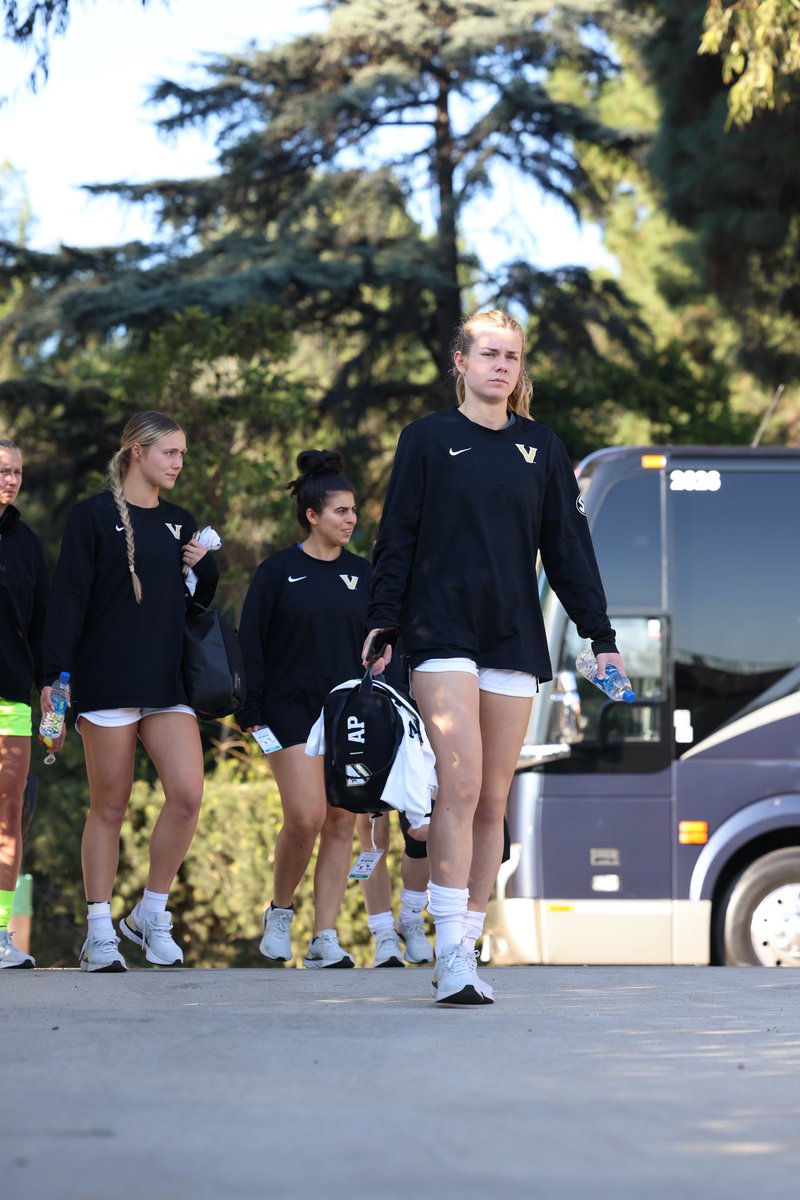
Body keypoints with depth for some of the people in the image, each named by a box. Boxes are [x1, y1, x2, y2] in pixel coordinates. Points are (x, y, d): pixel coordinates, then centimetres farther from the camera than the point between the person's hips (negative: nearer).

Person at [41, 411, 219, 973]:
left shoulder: (180, 523, 16)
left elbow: (200, 601, 24)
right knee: (110, 806, -1)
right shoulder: (93, 516, 1)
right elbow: (69, 597, -4)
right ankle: (101, 933, 7)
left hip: (168, 683, 4)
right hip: (107, 682, -4)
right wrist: (55, 674, -12)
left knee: (188, 794, -11)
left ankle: (151, 915, 5)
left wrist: (206, 567, 2)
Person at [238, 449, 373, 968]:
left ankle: (325, 938, 2)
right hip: (293, 710, -4)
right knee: (306, 818, -14)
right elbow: (251, 644, -1)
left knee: (342, 822, -2)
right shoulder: (279, 570, 0)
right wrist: (250, 711, -7)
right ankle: (280, 913, 11)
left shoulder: (362, 573, 10)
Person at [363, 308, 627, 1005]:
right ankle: (452, 956, -20)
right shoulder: (428, 440, 4)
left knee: (494, 801, 3)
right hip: (443, 634, -4)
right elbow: (398, 537, 4)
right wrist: (382, 621, -5)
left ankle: (466, 949, 9)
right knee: (461, 788, -17)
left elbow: (569, 547, 13)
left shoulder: (541, 449, 12)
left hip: (515, 636, 4)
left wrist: (601, 636, 8)